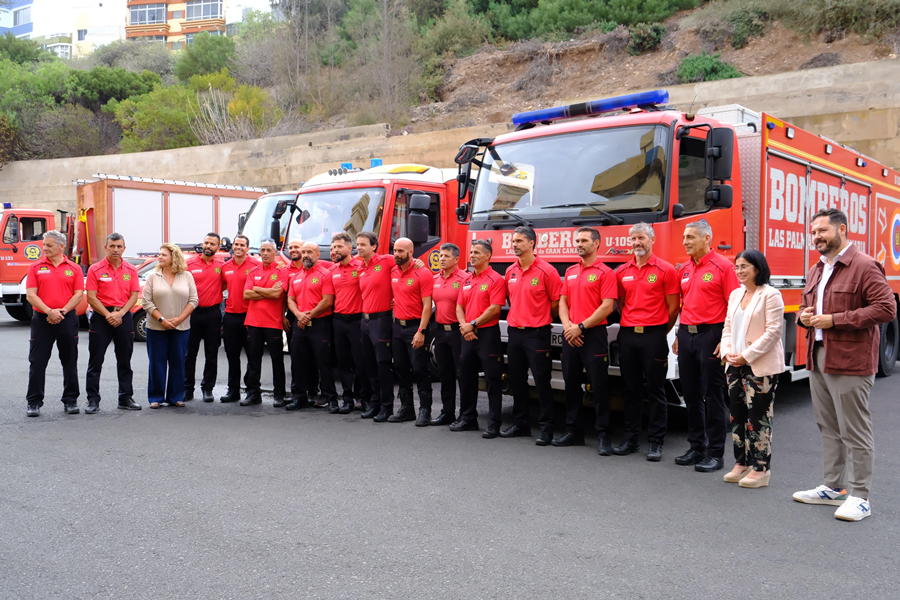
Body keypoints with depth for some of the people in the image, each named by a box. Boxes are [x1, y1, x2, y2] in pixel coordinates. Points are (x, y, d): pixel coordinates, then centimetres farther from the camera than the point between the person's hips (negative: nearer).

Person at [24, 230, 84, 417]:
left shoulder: (74, 268, 5)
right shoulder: (36, 267, 4)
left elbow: (78, 295, 0)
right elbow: (30, 295, -3)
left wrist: (62, 311, -14)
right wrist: (49, 311, -16)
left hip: (68, 319, 0)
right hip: (41, 319, 0)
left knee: (70, 362, 6)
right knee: (37, 362, 0)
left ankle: (71, 400, 17)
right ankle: (34, 402, 9)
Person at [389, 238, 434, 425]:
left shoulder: (423, 273, -11)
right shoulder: (393, 272, 9)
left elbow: (427, 305, -15)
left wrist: (421, 331, -20)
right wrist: (395, 321, 10)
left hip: (415, 326, -7)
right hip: (398, 325, 7)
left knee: (420, 370, -3)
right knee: (401, 369, 12)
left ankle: (425, 411, 5)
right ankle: (406, 409, 22)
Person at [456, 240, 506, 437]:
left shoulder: (495, 279, -7)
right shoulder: (467, 280, 15)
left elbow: (495, 308, -16)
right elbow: (459, 306, 13)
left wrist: (473, 324, -14)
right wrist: (464, 326, -5)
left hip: (487, 334, -8)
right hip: (467, 335, 8)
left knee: (492, 380, -3)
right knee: (466, 377, 13)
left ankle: (494, 424, 1)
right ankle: (467, 418, 25)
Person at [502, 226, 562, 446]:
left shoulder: (546, 271, -10)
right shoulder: (510, 271, 9)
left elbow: (557, 303, -5)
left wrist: (540, 319, 4)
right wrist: (518, 317, 13)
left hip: (537, 334, -7)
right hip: (514, 332, 7)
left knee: (542, 381, -3)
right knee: (517, 380, 12)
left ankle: (546, 427, 4)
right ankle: (520, 424, 23)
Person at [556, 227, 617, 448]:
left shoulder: (605, 272, -5)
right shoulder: (570, 272, 15)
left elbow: (607, 307, -13)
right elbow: (563, 301, 14)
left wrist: (581, 327, -15)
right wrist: (567, 325, -4)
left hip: (594, 334, -6)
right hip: (570, 335, 7)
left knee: (598, 386, -2)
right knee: (571, 384, 10)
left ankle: (603, 434, 5)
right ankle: (573, 431, 19)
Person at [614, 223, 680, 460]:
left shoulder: (665, 270, -3)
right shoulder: (622, 272, 11)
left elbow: (673, 307, -1)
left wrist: (659, 332, 3)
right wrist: (629, 325, 12)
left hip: (653, 335, -4)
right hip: (627, 334, 5)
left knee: (656, 391, 1)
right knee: (631, 389, 11)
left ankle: (656, 443, 8)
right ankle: (631, 439, 19)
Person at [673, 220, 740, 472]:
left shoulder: (723, 266, -7)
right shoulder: (684, 269, 14)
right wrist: (679, 336, 15)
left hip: (711, 335, -7)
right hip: (687, 335, 7)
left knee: (713, 396, -1)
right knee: (691, 395, 11)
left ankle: (715, 453, 6)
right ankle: (696, 447, 22)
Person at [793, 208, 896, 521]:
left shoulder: (865, 267, -11)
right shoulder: (816, 270, 16)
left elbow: (886, 309, -19)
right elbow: (806, 305, 29)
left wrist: (835, 320, -20)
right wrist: (804, 316, 3)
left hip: (849, 363, -9)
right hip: (818, 359, 9)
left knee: (854, 432, -3)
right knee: (828, 428, 16)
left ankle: (860, 497, 6)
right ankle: (834, 487, 26)